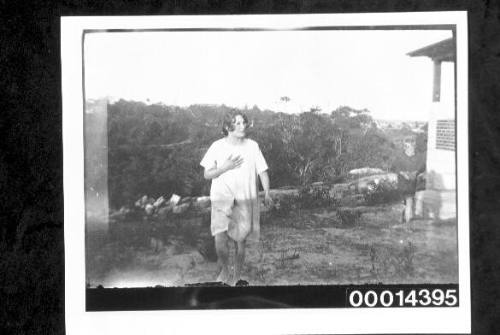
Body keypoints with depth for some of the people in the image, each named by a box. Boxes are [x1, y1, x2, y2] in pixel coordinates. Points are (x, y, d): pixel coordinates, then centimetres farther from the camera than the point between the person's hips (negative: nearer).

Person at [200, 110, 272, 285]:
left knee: (240, 241, 5)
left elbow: (262, 171, 2)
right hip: (222, 199, -1)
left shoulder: (252, 146, 0)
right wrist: (225, 167, -15)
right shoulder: (217, 146, -2)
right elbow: (207, 174, 2)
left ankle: (237, 276, 25)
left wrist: (267, 193, -13)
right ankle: (224, 270, 11)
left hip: (245, 201, 1)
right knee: (220, 239, -15)